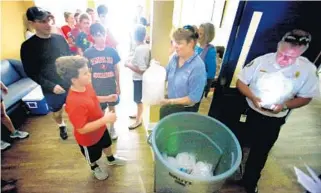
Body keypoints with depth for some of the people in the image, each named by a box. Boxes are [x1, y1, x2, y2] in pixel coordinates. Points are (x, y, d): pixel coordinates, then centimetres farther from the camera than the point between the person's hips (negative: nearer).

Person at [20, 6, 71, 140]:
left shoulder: (60, 38, -1)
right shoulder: (28, 46, -10)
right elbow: (31, 73, -9)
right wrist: (51, 86, -18)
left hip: (70, 84, 2)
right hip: (52, 89, -1)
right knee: (57, 112, 20)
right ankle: (62, 127, 49)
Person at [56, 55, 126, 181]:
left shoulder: (86, 86, -15)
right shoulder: (74, 103, -40)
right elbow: (82, 129, -33)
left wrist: (107, 98, -8)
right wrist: (105, 119, -36)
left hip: (100, 128, 7)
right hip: (88, 138, -7)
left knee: (107, 144, 32)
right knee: (93, 156, 25)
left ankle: (111, 159, 62)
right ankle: (94, 168, 59)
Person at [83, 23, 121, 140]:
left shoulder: (112, 51, -6)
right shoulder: (88, 53, -8)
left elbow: (116, 69, 0)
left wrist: (118, 85, 2)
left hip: (111, 86, 1)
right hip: (96, 87, 0)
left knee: (112, 107, 16)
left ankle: (112, 128, 39)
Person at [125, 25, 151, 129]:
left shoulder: (139, 49, -26)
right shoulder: (146, 46, 0)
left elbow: (141, 69, -28)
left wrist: (128, 65, -16)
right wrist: (132, 61, 11)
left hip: (139, 79, -9)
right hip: (141, 78, 9)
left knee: (138, 100, 8)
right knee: (139, 99, 24)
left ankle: (138, 120, 27)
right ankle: (139, 114, 44)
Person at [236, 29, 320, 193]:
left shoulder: (307, 70, -13)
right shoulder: (261, 61, -16)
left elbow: (305, 97, -3)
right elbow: (241, 82, -8)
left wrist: (285, 106, -21)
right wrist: (252, 97, -24)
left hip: (273, 121, 0)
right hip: (249, 113, 0)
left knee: (259, 154, 16)